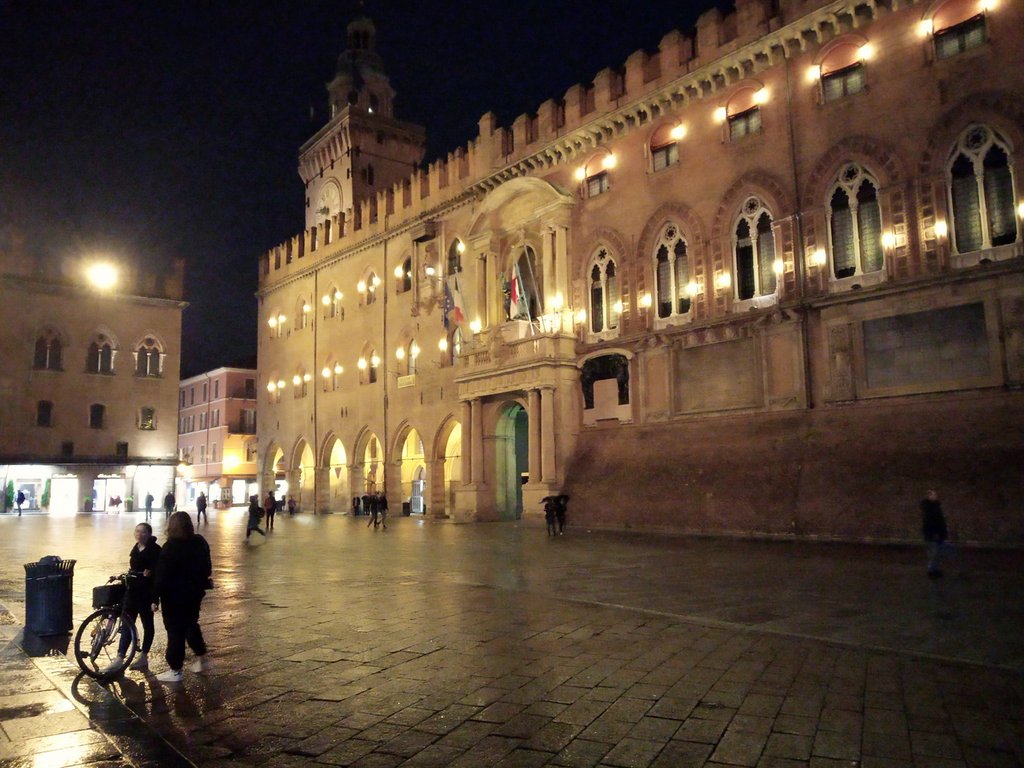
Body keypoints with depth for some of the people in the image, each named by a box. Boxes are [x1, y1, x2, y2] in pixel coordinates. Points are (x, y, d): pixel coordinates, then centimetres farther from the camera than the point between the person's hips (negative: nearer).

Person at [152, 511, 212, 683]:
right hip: (195, 593, 7)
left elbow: (162, 576, -19)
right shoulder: (200, 542, 1)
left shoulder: (170, 547, -19)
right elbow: (207, 567, 11)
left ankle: (175, 671, 13)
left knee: (175, 631, 4)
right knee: (191, 625, 24)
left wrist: (156, 598, -13)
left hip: (175, 596, -7)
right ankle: (202, 659, 29)